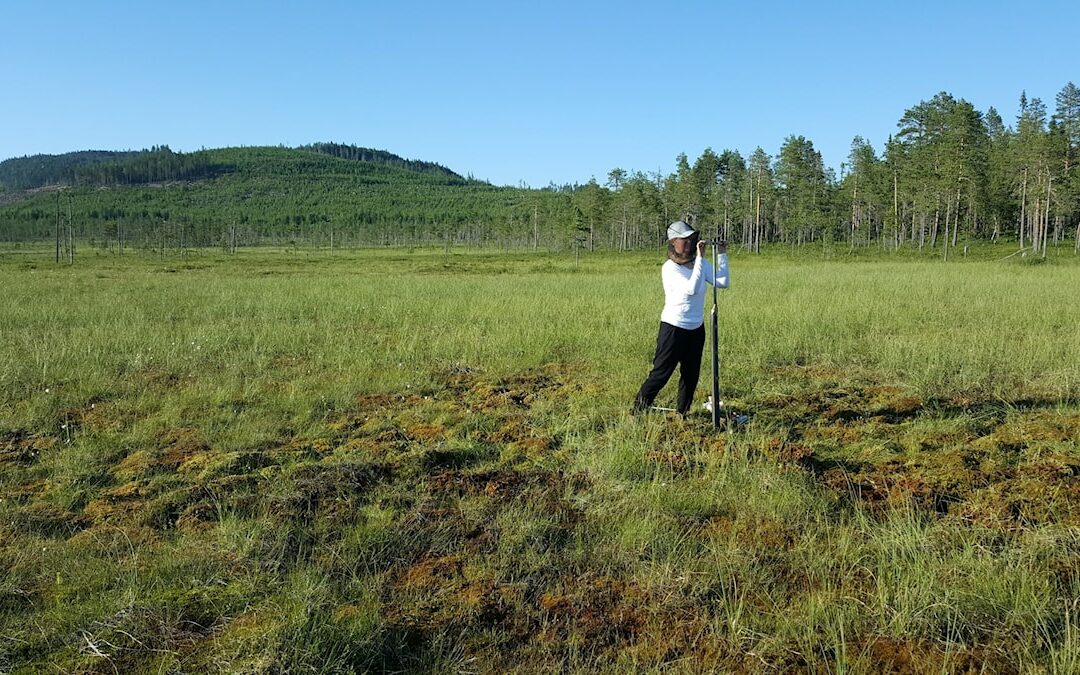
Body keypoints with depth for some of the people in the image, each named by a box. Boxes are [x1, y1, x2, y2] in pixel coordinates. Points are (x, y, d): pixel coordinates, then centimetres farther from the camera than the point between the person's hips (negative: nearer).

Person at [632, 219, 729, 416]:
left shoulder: (700, 263, 2)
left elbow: (722, 282, -5)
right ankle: (638, 411, 9)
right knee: (660, 374, -4)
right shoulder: (669, 268, -17)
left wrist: (722, 255, -8)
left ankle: (682, 413, 30)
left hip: (696, 329, 7)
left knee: (691, 375, 15)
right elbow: (692, 289, -30)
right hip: (673, 328, -7)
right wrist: (700, 258, -29)